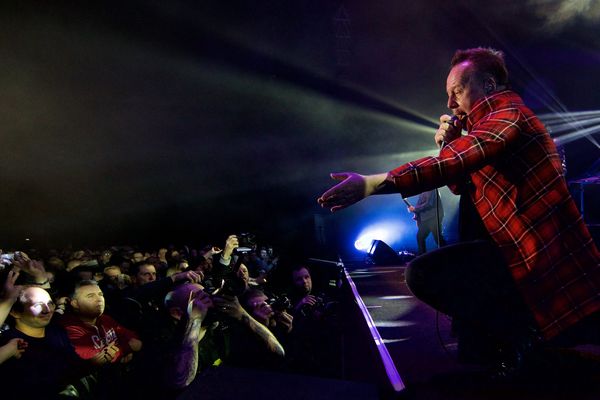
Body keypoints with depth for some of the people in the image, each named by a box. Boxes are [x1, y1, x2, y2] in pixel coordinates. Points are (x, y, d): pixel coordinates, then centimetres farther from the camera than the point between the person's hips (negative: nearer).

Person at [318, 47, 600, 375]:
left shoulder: (507, 114, -13)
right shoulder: (487, 123, 19)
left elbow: (455, 163, -32)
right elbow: (460, 185, 19)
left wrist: (372, 183, -38)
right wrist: (447, 144, 2)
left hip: (544, 260, -10)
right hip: (522, 250, 10)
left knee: (421, 274, -14)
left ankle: (520, 333, -5)